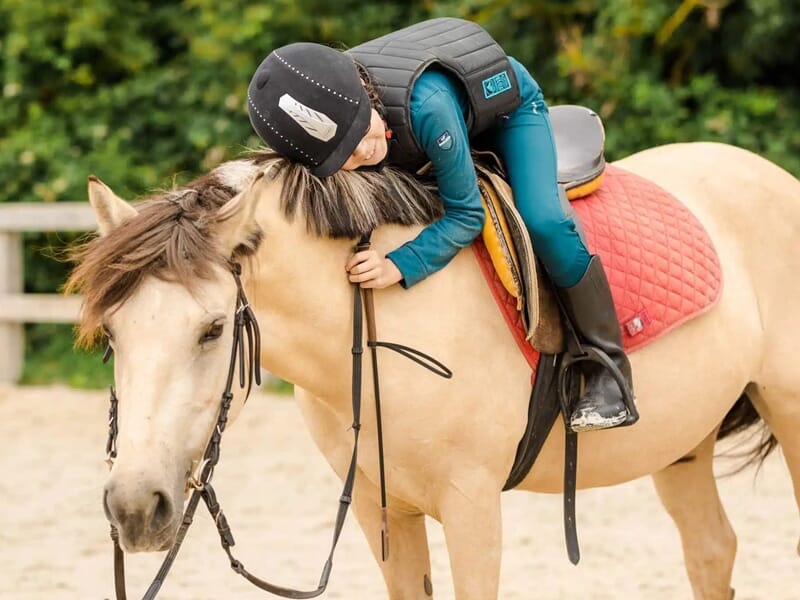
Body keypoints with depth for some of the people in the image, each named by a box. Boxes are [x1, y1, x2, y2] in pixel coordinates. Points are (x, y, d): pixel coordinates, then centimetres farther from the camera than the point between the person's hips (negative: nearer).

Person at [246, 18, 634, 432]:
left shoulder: (426, 104, -47)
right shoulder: (320, 119, -31)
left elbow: (466, 216, -35)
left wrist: (399, 267, -46)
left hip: (509, 101, -6)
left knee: (543, 223, -26)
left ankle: (608, 368, -8)